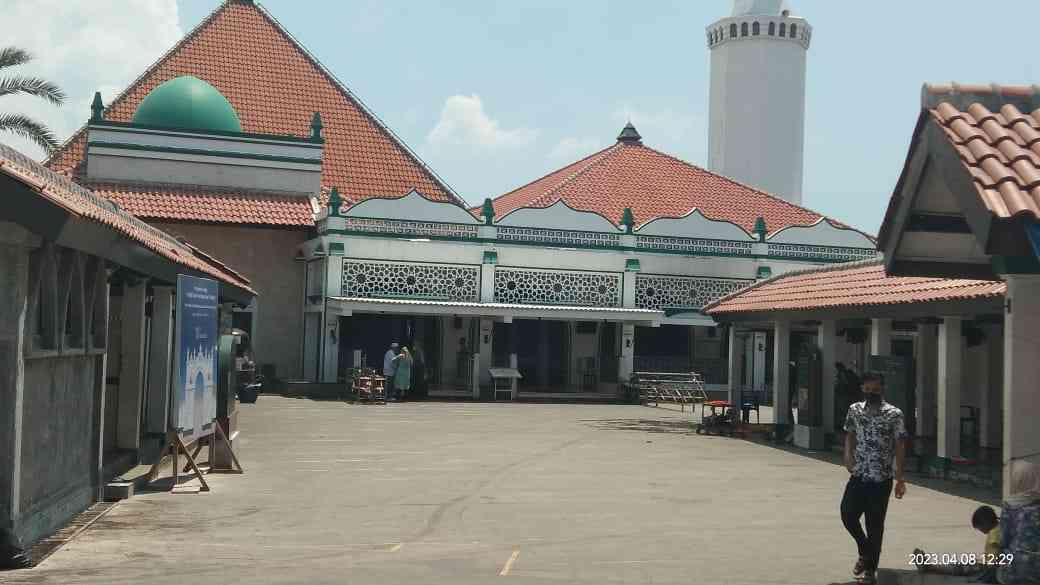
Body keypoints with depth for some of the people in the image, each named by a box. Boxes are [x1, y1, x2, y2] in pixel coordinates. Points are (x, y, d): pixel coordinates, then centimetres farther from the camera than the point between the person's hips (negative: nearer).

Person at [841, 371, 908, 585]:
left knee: (875, 525, 3)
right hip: (858, 476, 4)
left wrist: (900, 477, -10)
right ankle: (865, 551, 28)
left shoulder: (894, 414, -7)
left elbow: (900, 446, -7)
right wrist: (848, 455, -3)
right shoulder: (854, 410, 5)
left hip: (881, 479, -4)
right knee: (847, 515, 1)